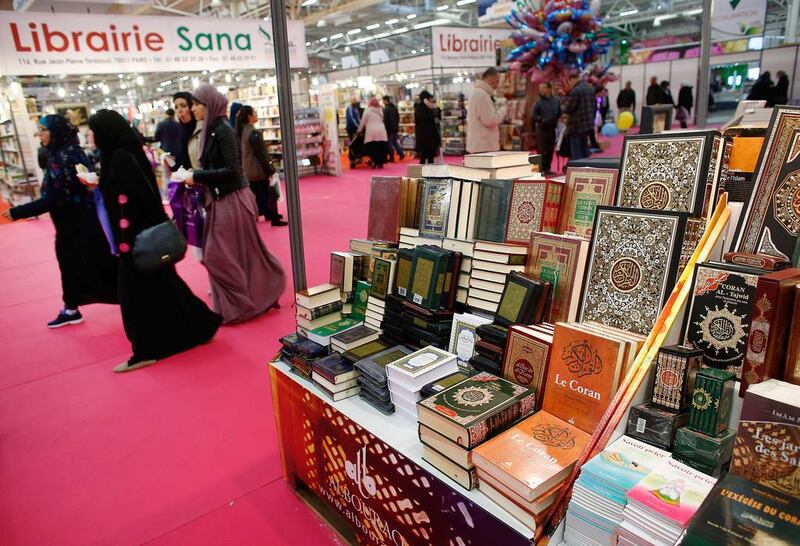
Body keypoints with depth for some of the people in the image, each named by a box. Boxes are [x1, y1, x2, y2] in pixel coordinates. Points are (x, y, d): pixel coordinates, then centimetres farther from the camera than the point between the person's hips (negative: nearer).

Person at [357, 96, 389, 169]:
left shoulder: (367, 110, 1)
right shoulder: (380, 110, 13)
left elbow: (363, 121, 4)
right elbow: (382, 119, 14)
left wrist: (359, 130, 15)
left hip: (371, 131, -4)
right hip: (381, 131, 4)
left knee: (370, 147, -2)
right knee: (381, 147, 3)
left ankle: (374, 160, -16)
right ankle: (380, 163, 3)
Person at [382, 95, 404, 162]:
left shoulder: (386, 109, -15)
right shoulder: (395, 108, 11)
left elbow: (385, 120, -17)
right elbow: (398, 118, 17)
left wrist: (385, 129, -11)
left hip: (389, 128, -8)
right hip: (395, 128, 8)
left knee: (389, 143, 0)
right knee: (395, 142, 17)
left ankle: (391, 157, 3)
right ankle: (401, 153, 8)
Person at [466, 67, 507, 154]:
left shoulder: (476, 92, 17)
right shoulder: (482, 94, -16)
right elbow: (490, 120, -20)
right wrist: (503, 110, -5)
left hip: (477, 145, 11)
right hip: (483, 146, -11)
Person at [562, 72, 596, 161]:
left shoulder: (575, 90, -17)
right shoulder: (590, 88, 12)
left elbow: (567, 109, -15)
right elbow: (593, 106, 17)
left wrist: (562, 106, 6)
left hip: (577, 126, -9)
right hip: (588, 124, 9)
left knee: (577, 155, -4)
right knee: (585, 153, 17)